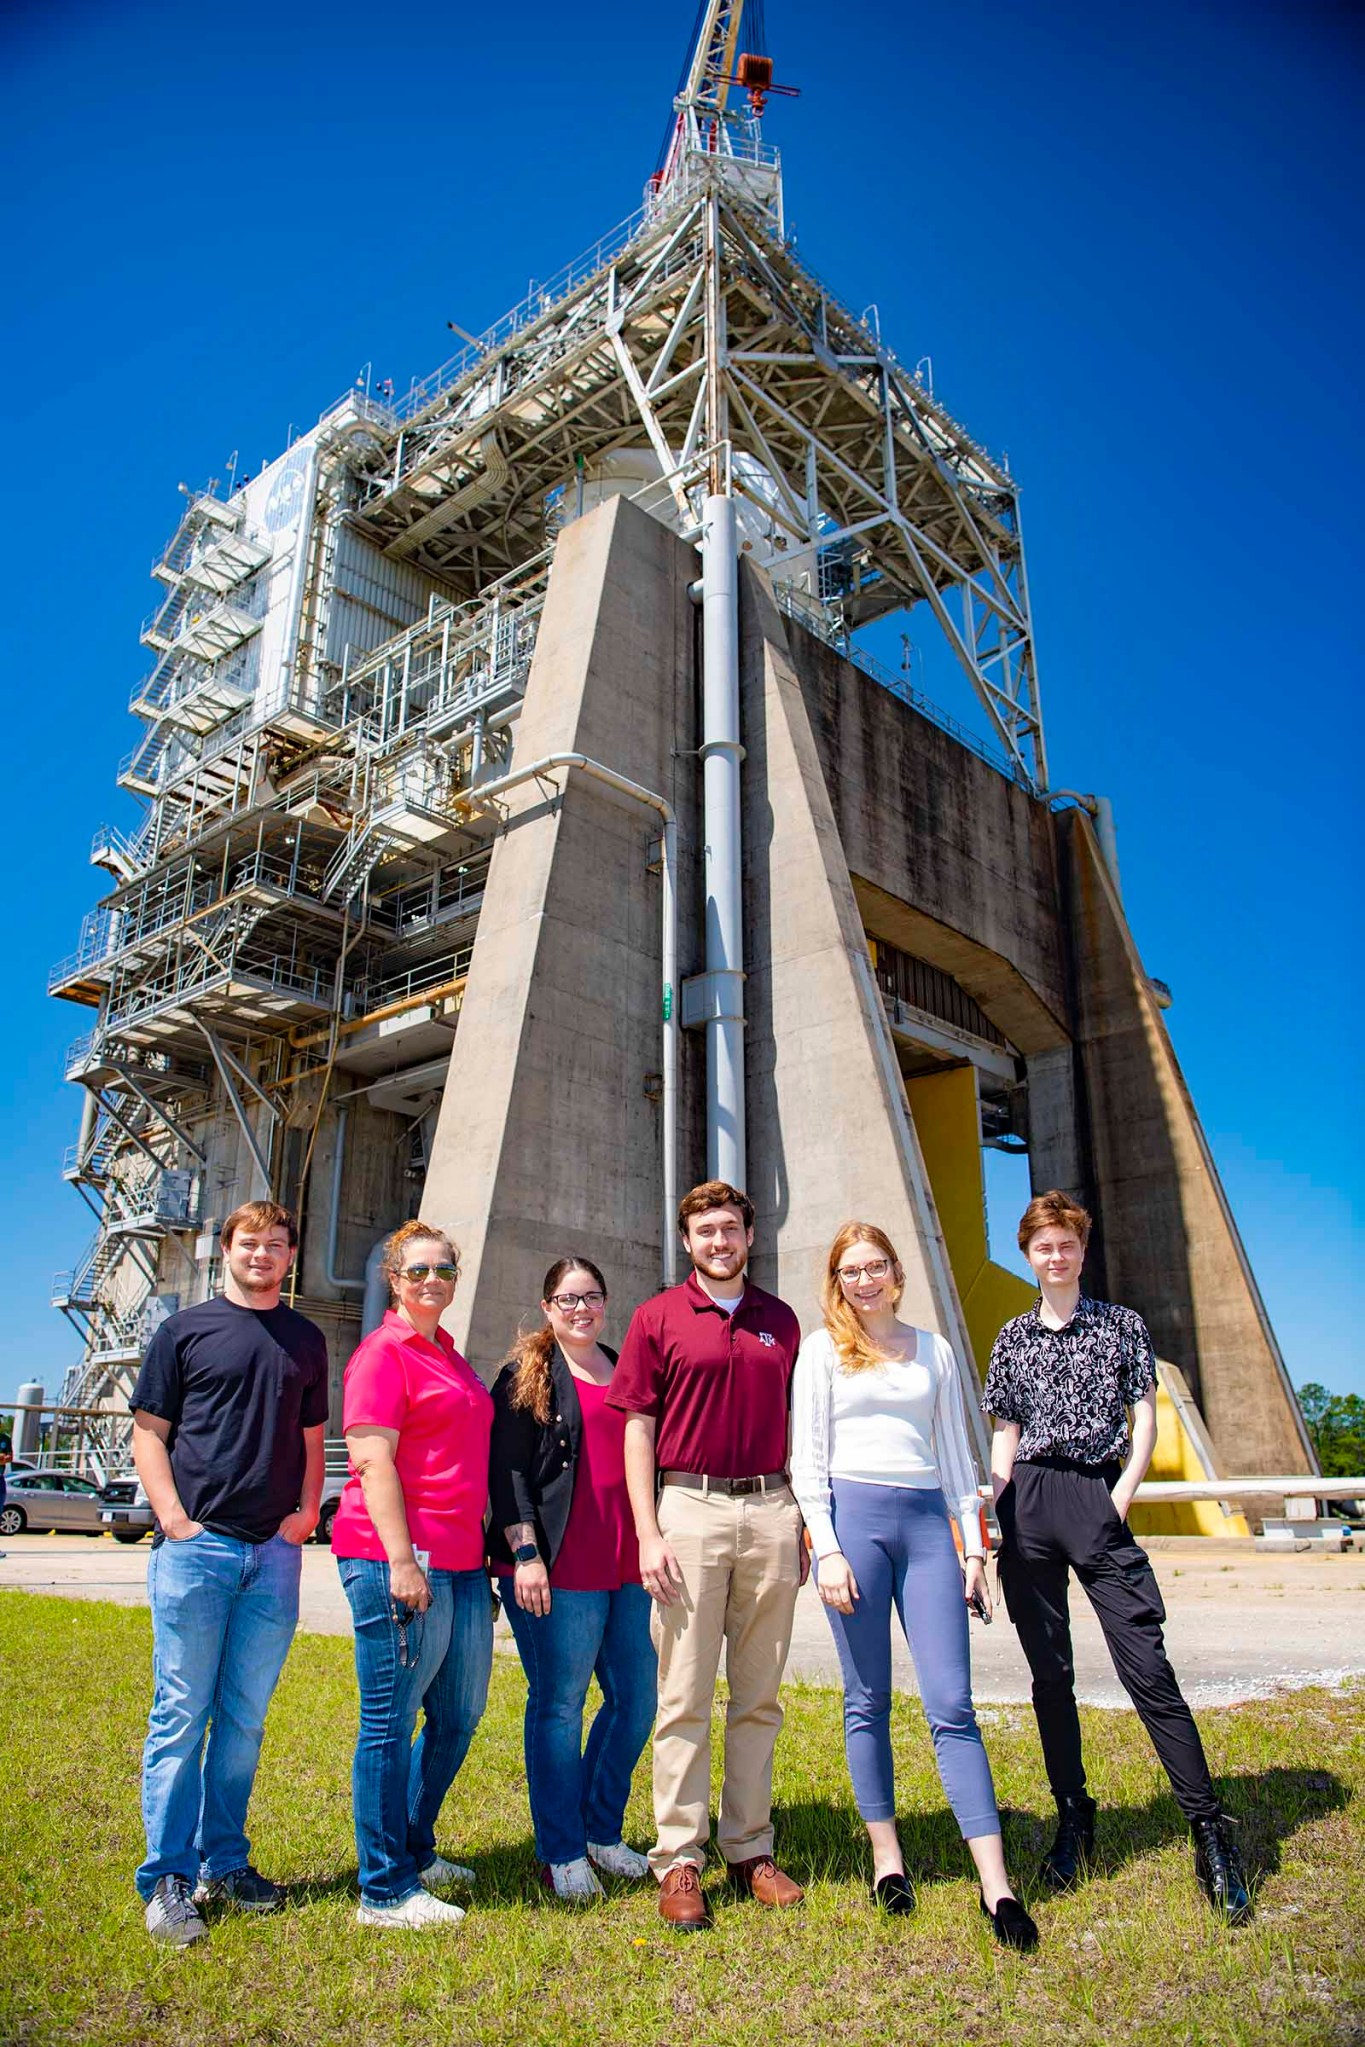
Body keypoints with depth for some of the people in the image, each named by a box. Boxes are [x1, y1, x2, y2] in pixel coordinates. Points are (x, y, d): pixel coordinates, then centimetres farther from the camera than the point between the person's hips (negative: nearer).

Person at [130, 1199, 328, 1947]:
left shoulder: (306, 1340, 13)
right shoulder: (185, 1330, 3)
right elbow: (148, 1432, 2)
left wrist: (308, 1510, 3)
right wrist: (174, 1518, -9)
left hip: (275, 1551, 3)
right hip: (195, 1546, -3)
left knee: (245, 1716, 10)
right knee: (181, 1713, 1)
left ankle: (224, 1862, 23)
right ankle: (168, 1878, 12)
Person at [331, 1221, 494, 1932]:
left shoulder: (445, 1352, 17)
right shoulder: (383, 1352, -10)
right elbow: (372, 1460, -17)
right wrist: (401, 1560, -22)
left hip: (462, 1560, 10)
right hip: (398, 1559, -9)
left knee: (459, 1718, 18)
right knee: (390, 1723, 3)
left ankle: (414, 1850, 35)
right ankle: (385, 1890, 16)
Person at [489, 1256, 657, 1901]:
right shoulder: (528, 1374, 0)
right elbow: (506, 1469, -6)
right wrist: (525, 1553, -14)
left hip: (628, 1565, 6)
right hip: (559, 1570, -6)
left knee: (636, 1699, 9)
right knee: (558, 1705, 3)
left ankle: (601, 1832, 28)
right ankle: (562, 1853, 19)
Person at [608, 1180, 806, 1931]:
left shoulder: (780, 1320, 10)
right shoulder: (657, 1318, 1)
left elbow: (794, 1428, 14)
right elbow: (637, 1427, -1)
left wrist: (802, 1525, 9)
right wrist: (648, 1532, -7)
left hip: (771, 1509, 3)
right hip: (690, 1508, -3)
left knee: (759, 1696, 12)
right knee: (684, 1695, 2)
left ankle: (750, 1849, 24)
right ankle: (678, 1860, 13)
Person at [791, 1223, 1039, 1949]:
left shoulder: (934, 1349, 13)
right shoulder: (823, 1349, 5)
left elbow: (955, 1452, 15)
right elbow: (807, 1459, 0)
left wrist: (974, 1547, 9)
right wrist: (826, 1548, -9)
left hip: (926, 1521, 2)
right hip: (854, 1514, -2)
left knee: (951, 1704, -2)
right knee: (868, 1700, 6)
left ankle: (995, 1884, 1)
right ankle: (886, 1856, 21)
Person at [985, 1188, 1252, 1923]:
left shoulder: (1122, 1326, 6)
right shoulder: (1012, 1338, 11)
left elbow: (1144, 1419, 3)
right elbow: (1004, 1434, 13)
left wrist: (1121, 1496, -7)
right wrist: (999, 1509, 3)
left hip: (1098, 1501, -2)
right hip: (1029, 1507, 2)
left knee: (1147, 1667, -7)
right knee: (1050, 1671, 9)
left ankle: (1209, 1829, 3)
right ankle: (1074, 1819, 23)